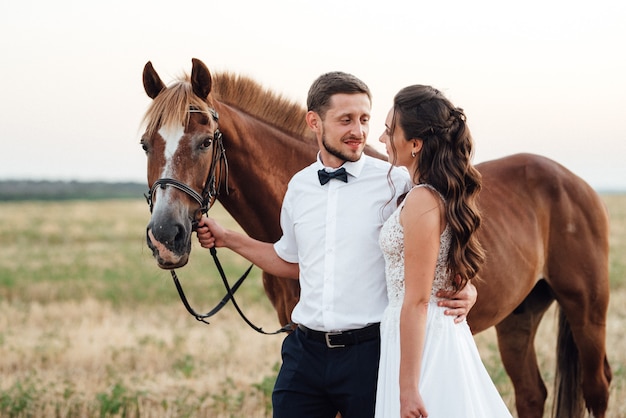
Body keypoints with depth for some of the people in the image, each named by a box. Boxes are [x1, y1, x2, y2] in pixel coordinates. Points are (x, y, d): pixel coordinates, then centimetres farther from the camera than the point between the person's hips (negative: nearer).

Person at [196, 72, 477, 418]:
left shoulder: (396, 183, -6)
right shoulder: (298, 187, 9)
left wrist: (465, 292, -22)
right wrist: (227, 240, 20)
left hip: (370, 349, -4)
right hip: (307, 350, 4)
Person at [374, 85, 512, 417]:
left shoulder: (422, 201, -19)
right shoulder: (447, 194, 9)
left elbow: (417, 301, -21)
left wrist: (407, 389, -20)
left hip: (420, 339, -10)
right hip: (444, 331, 10)